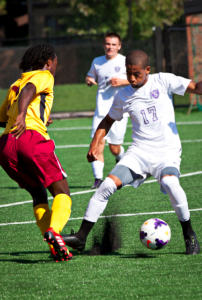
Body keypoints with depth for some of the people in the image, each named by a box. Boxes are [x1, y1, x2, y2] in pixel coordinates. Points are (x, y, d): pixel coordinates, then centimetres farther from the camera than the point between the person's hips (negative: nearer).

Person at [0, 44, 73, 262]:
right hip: (31, 137, -7)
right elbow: (28, 90, -11)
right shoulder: (44, 76, 11)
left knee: (38, 194, 17)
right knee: (61, 192, -3)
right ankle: (54, 230, -31)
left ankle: (53, 245, 1)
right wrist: (22, 115, -29)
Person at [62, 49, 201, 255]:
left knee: (170, 182, -34)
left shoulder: (163, 81, -1)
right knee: (108, 184, -15)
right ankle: (81, 237, -8)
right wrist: (95, 143, 10)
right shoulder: (123, 96, 9)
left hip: (167, 152, -3)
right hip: (139, 151, 4)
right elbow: (108, 120, 24)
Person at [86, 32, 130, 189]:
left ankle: (121, 158, 37)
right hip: (101, 110, 3)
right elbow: (91, 77, 27)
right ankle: (98, 178, -10)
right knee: (98, 144, -13)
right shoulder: (97, 62, 12)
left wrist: (123, 81, -17)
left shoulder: (125, 61, -1)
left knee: (114, 148, 2)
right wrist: (89, 80, 3)